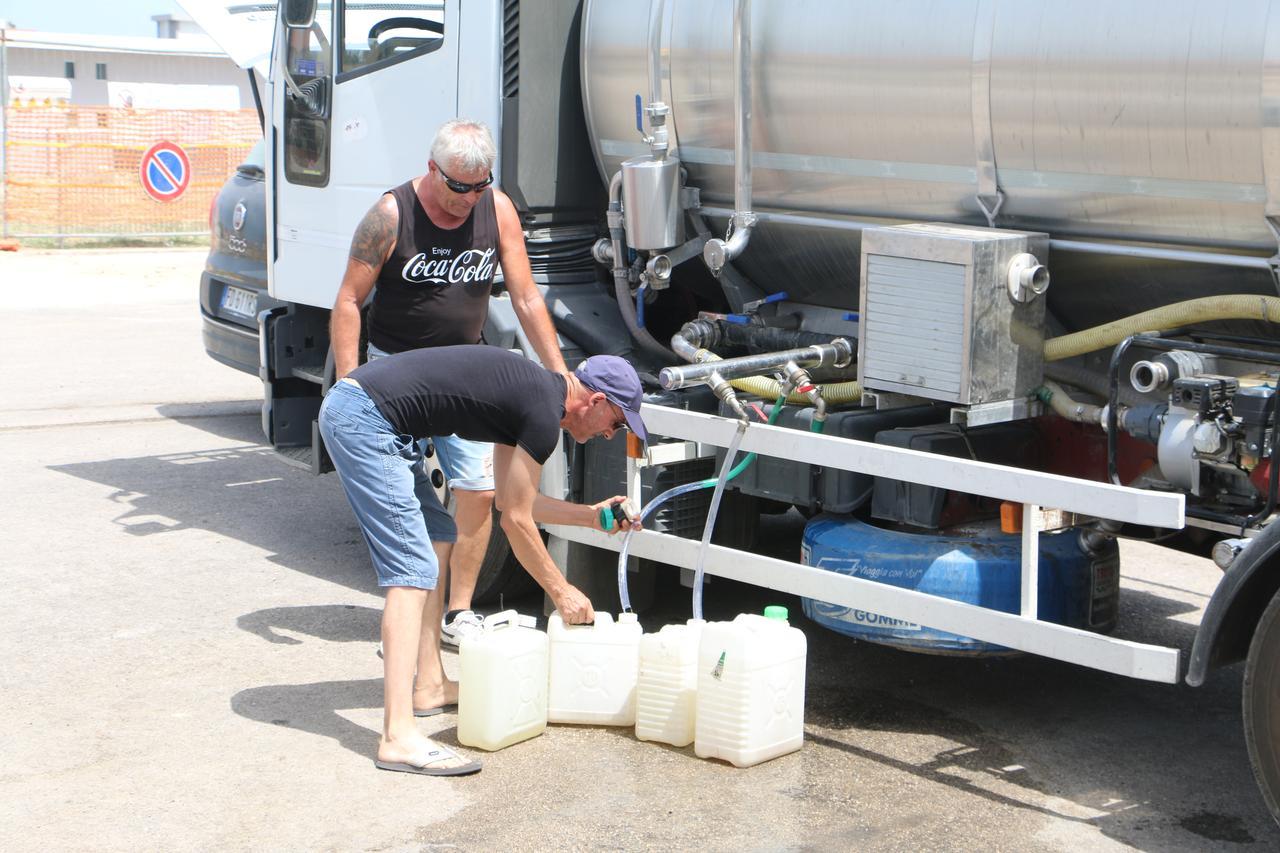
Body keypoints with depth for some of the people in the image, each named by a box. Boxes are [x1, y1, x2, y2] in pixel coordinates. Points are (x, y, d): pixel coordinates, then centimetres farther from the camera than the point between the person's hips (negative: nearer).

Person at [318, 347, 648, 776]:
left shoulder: (527, 393, 20)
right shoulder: (545, 413, -8)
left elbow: (511, 499, 28)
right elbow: (515, 519, -3)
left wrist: (591, 515, 31)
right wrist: (561, 591, 7)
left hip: (349, 405, 11)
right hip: (364, 418, -11)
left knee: (437, 536, 20)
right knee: (414, 570, -13)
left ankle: (430, 686, 24)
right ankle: (399, 737, -17)